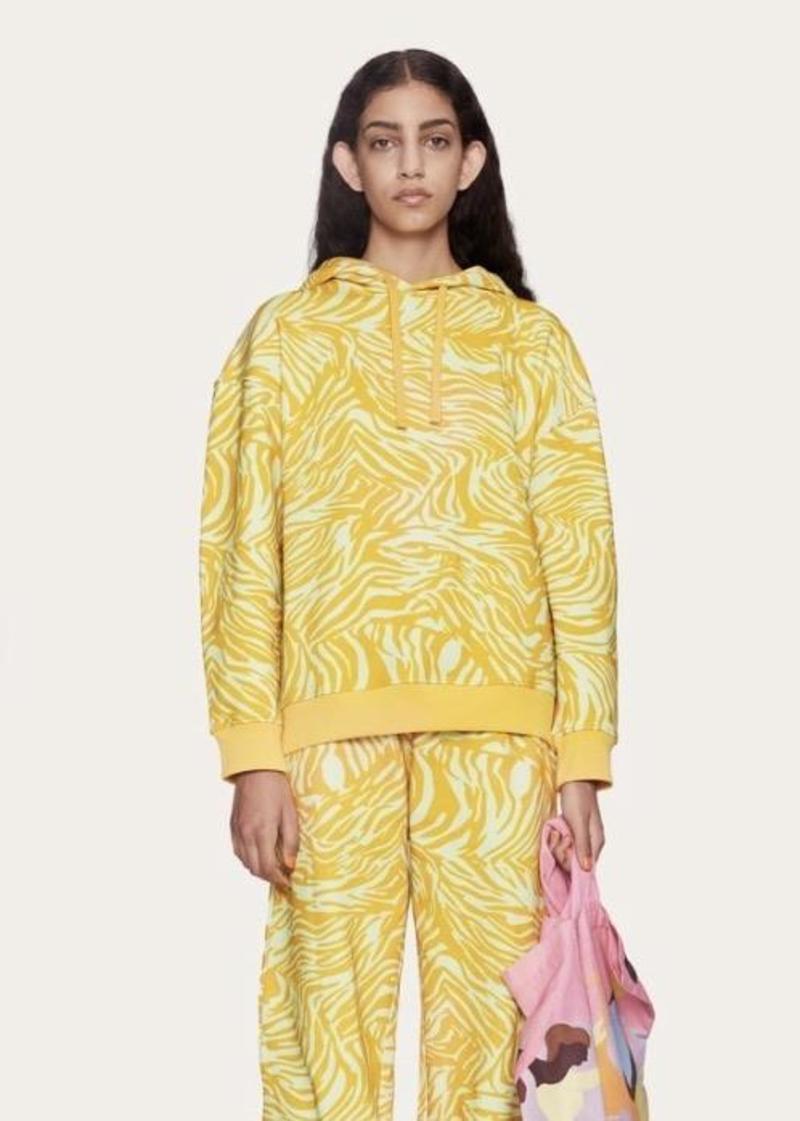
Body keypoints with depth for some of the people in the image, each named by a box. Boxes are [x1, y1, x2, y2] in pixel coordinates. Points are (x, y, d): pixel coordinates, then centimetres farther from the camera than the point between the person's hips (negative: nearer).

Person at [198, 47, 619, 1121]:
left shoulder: (531, 338, 11)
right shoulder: (285, 333, 8)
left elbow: (579, 550, 6)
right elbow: (240, 550, 3)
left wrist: (582, 755, -2)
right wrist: (252, 755, -6)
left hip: (495, 734, 1)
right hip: (331, 728, 0)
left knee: (486, 1028, 1)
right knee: (331, 1023, 0)